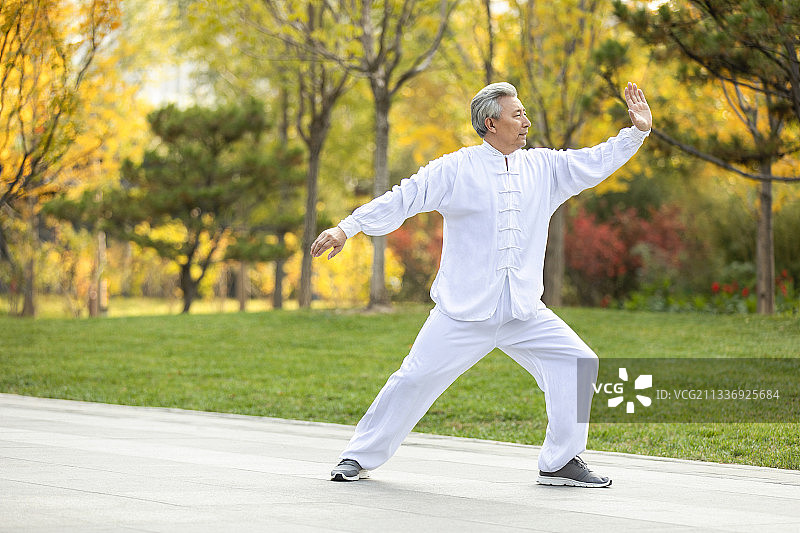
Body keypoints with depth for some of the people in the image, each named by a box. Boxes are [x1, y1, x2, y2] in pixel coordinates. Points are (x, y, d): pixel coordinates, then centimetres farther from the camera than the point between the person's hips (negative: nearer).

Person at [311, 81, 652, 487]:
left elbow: (594, 163, 16)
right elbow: (403, 199, -5)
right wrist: (347, 228, -10)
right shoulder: (456, 169, -4)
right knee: (416, 378, -5)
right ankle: (360, 457, 13)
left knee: (577, 364, -6)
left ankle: (560, 462, 5)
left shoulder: (543, 167, 9)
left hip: (525, 313, 4)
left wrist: (637, 131, 7)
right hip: (463, 313, -4)